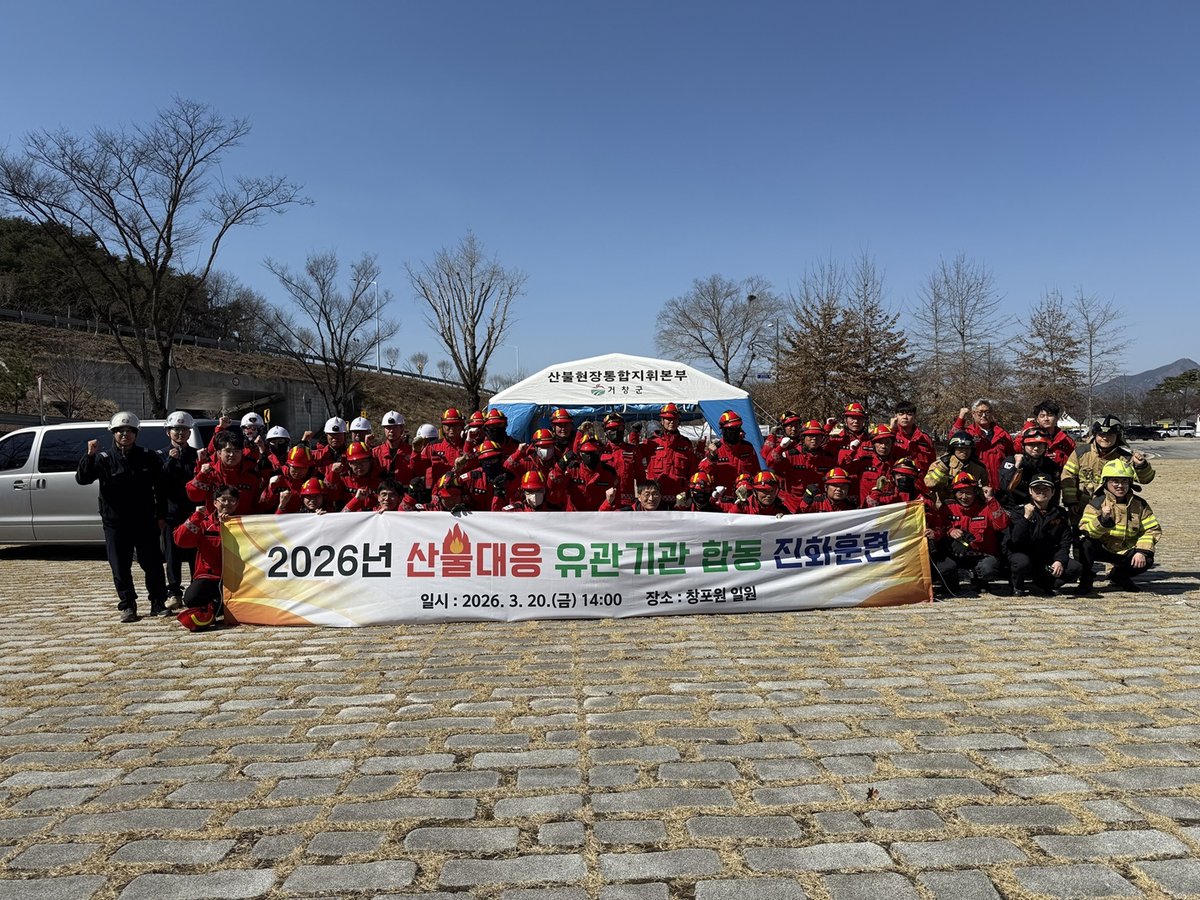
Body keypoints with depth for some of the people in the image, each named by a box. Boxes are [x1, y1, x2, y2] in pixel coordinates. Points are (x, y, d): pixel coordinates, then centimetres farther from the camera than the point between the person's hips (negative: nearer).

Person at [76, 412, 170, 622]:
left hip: (145, 521, 0)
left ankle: (158, 603, 16)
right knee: (120, 567, 2)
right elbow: (81, 478, -10)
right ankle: (128, 606, 14)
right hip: (115, 523, 0)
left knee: (152, 563, 4)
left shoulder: (148, 458, 2)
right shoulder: (104, 458, 0)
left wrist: (161, 516, 5)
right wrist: (89, 455, -23)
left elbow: (161, 488, 7)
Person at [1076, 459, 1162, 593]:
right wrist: (1103, 520, -40)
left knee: (1147, 561, -23)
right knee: (1086, 543, -33)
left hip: (1126, 552, 3)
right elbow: (1085, 531, -22)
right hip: (1102, 550, -3)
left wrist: (1142, 551, -16)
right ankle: (1086, 578, -7)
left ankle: (1117, 575, 11)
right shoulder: (1096, 503, -11)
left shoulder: (1139, 505, 0)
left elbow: (1152, 529, -1)